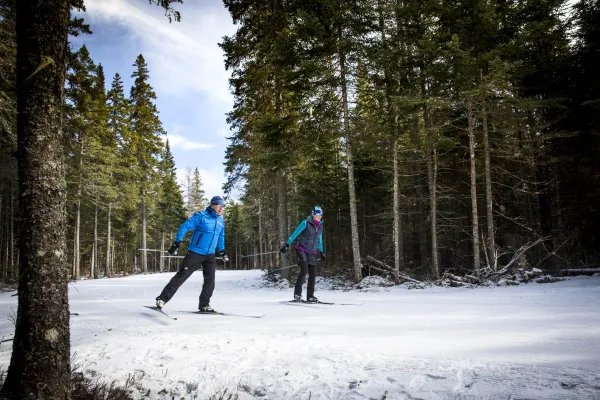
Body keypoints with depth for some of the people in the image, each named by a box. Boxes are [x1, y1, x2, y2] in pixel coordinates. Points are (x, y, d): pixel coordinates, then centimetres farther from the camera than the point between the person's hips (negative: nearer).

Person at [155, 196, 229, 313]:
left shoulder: (221, 221, 9)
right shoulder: (201, 216, -12)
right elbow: (184, 227, -13)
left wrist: (222, 252, 24)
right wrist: (176, 244, -16)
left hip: (210, 255, 6)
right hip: (195, 253, -6)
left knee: (210, 280, 0)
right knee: (181, 276, -5)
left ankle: (204, 305, 13)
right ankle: (162, 299, 3)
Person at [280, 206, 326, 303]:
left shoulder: (320, 226, 11)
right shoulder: (305, 223, -7)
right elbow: (295, 234, -7)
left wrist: (321, 252, 26)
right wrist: (287, 245, -13)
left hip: (312, 253, 6)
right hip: (302, 250, -6)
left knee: (312, 274, 2)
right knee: (304, 270, -19)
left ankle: (310, 296, 12)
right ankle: (297, 293, -11)